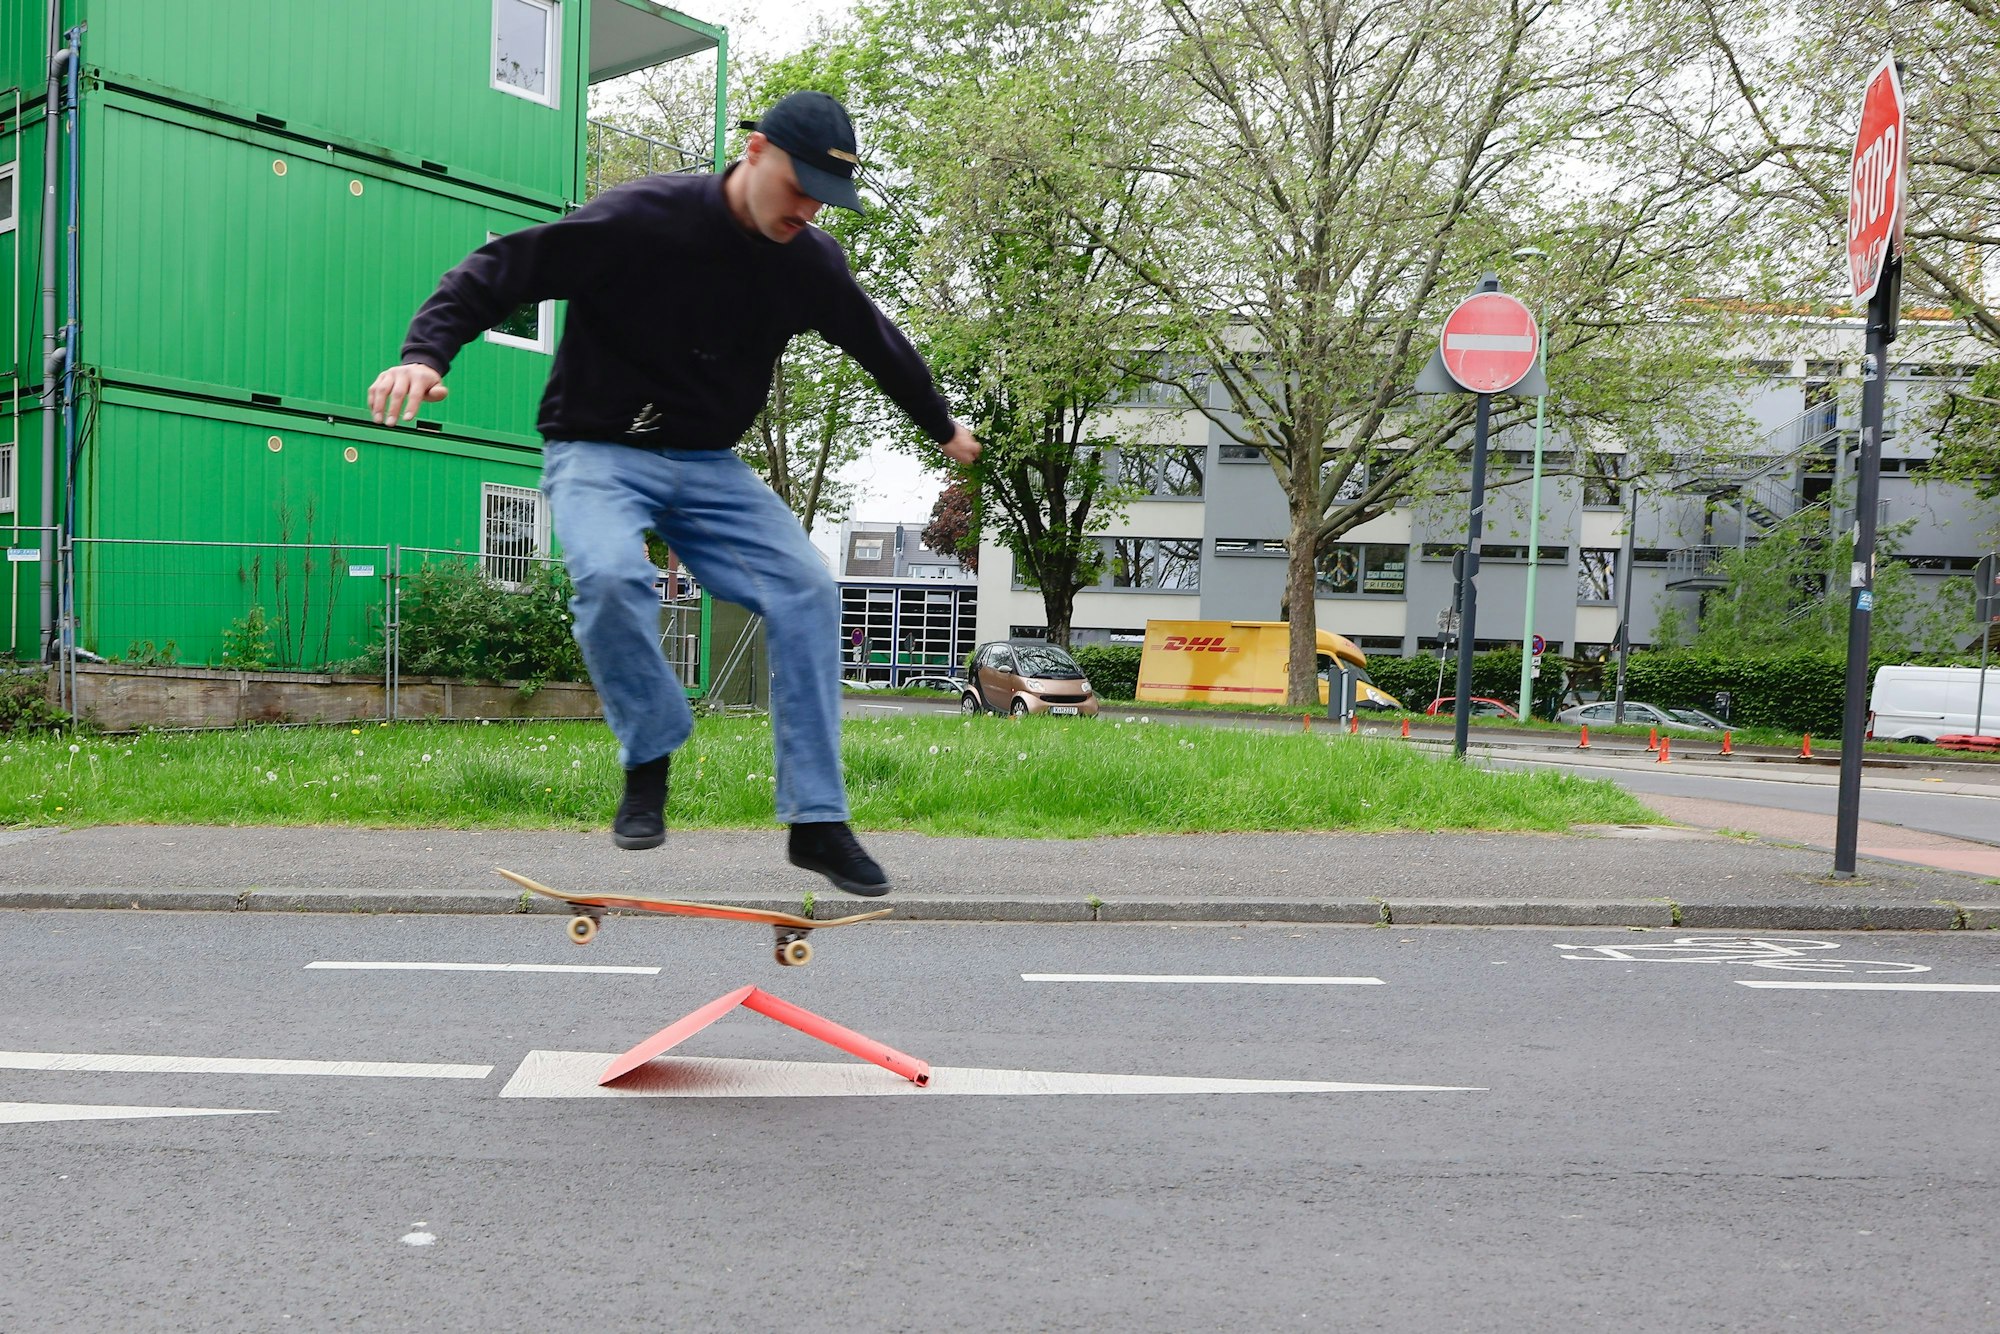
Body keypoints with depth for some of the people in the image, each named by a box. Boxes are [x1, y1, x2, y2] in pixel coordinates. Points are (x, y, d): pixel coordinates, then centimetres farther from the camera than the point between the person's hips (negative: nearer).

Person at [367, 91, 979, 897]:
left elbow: (879, 343, 17)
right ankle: (648, 763, -9)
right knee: (610, 576, -35)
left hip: (709, 466, 5)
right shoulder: (640, 219, -18)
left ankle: (816, 822, -5)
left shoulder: (810, 262, -2)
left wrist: (943, 427, 31)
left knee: (806, 592, -13)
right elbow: (502, 269, -16)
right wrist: (427, 352, -32)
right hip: (597, 451, -4)